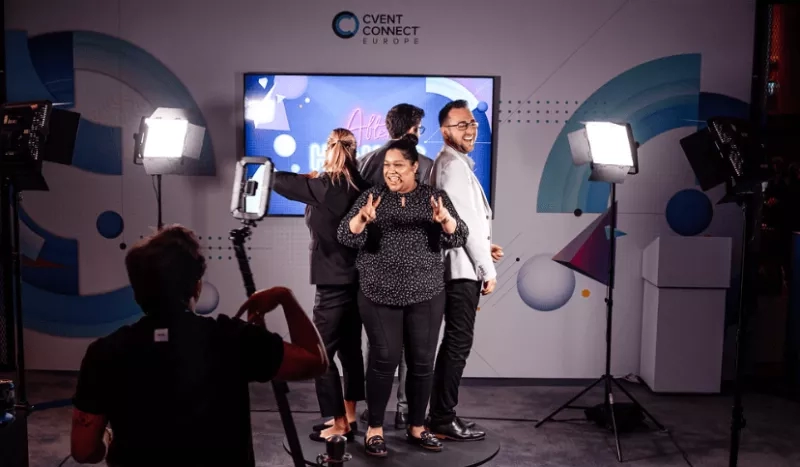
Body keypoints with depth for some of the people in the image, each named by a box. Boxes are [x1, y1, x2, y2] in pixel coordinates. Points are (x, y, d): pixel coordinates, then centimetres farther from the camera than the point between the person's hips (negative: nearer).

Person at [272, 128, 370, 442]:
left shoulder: (323, 186, -14)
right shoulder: (360, 187, 4)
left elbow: (278, 181, -7)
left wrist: (264, 170, 14)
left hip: (334, 284, -7)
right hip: (357, 280, 8)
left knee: (321, 354, 2)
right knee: (350, 349, 15)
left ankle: (339, 425, 8)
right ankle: (349, 417, 26)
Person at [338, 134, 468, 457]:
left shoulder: (434, 197, 4)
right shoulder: (372, 196, 3)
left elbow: (458, 238, -7)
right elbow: (347, 236, -8)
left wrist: (445, 219, -28)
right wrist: (363, 218, -29)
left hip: (426, 295, 1)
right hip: (379, 294, -1)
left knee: (422, 361, 5)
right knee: (384, 358, -3)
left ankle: (417, 428, 21)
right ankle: (375, 428, 12)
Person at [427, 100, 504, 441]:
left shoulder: (454, 164, 20)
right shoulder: (453, 165, -13)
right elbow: (467, 222, -18)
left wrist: (484, 248, 14)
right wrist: (488, 269, -13)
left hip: (460, 267, 10)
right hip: (463, 268, -10)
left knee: (453, 342, 13)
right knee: (459, 343, -5)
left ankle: (441, 415, 20)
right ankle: (444, 421, 2)